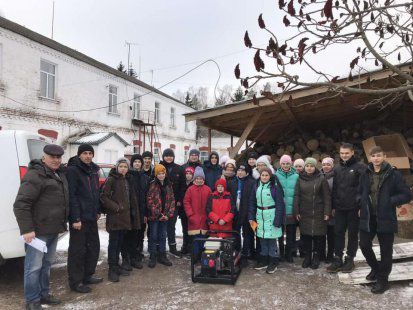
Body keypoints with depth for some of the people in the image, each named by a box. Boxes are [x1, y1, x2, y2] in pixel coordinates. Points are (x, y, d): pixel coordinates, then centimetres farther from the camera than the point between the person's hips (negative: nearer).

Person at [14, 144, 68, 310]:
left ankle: (43, 294, 32)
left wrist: (62, 223, 13)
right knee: (34, 267, 2)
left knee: (46, 264, 19)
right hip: (37, 231, -8)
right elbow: (21, 204, -19)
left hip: (53, 230, 9)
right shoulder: (35, 175, -15)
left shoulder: (60, 173, 11)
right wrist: (26, 229, -22)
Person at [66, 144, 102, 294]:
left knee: (94, 246, 15)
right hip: (79, 218, -8)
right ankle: (75, 282, 14)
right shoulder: (73, 170, -11)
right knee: (78, 249, 1)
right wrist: (75, 218, -21)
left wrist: (98, 210, 14)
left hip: (91, 217, 8)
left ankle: (87, 275, 30)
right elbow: (71, 195, -18)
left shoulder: (93, 170, 13)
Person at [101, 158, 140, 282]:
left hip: (125, 216, 7)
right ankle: (112, 269, 9)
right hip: (114, 216, -7)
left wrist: (132, 214, 13)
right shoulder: (111, 179, -10)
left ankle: (116, 266, 26)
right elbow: (103, 196, -16)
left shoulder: (128, 180, 13)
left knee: (119, 242, 15)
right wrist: (116, 207, -17)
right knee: (113, 242, 0)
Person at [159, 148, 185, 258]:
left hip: (174, 201, 2)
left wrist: (179, 200, -2)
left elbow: (182, 185, 5)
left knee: (171, 224, 10)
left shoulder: (178, 169, 5)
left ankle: (172, 247, 20)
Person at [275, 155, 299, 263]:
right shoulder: (276, 176, 0)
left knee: (291, 234, 9)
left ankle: (289, 254, 24)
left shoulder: (296, 176, 1)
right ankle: (280, 253, 27)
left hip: (291, 210, 0)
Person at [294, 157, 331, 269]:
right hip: (304, 213, 2)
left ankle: (316, 257, 20)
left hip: (318, 213, -2)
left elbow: (327, 197, -3)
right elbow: (296, 196, 5)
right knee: (306, 235, 6)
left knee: (318, 235, 4)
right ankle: (307, 256, 21)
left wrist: (327, 212, -7)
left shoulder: (321, 179, -2)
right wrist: (296, 211, 0)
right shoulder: (300, 179, 5)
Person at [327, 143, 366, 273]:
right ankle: (337, 259, 15)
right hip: (340, 208, 5)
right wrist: (333, 206, 11)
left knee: (353, 234, 7)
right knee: (338, 233, 6)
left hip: (354, 208, -4)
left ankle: (349, 259, 19)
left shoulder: (360, 167, -5)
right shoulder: (337, 168, 11)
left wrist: (361, 205, -15)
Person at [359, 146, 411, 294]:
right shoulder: (366, 174, 6)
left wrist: (389, 201, -16)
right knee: (364, 245, 9)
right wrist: (362, 205, 1)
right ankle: (375, 268, 36)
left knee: (385, 250, 7)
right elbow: (361, 192, 18)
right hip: (368, 217, 4)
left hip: (386, 218, -4)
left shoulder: (393, 174, -7)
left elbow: (407, 195, -5)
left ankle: (382, 280, 23)